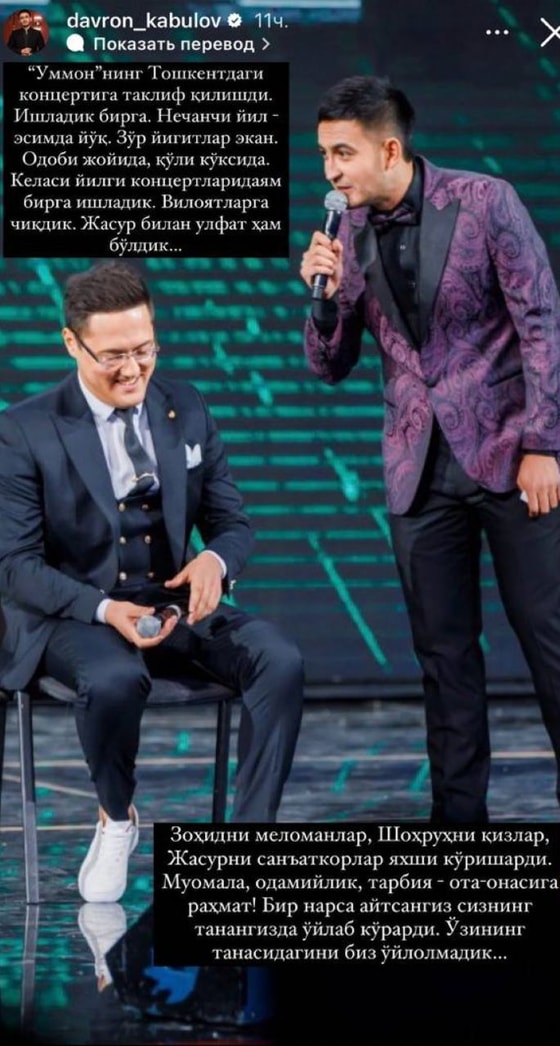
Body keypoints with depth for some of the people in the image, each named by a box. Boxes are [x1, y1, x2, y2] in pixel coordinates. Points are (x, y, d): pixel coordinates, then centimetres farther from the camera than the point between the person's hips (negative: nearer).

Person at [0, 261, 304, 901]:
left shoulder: (186, 411, 6)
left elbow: (232, 522, 10)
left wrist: (214, 559, -17)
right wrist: (104, 609, -26)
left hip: (176, 604, 4)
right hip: (75, 611, -4)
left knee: (281, 661, -24)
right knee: (115, 679, -38)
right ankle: (115, 821, -7)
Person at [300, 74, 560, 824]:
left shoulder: (483, 202, -8)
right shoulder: (349, 233, 5)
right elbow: (331, 367, 9)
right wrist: (329, 293, -10)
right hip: (419, 469, 4)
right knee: (444, 651, 6)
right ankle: (459, 812, 11)